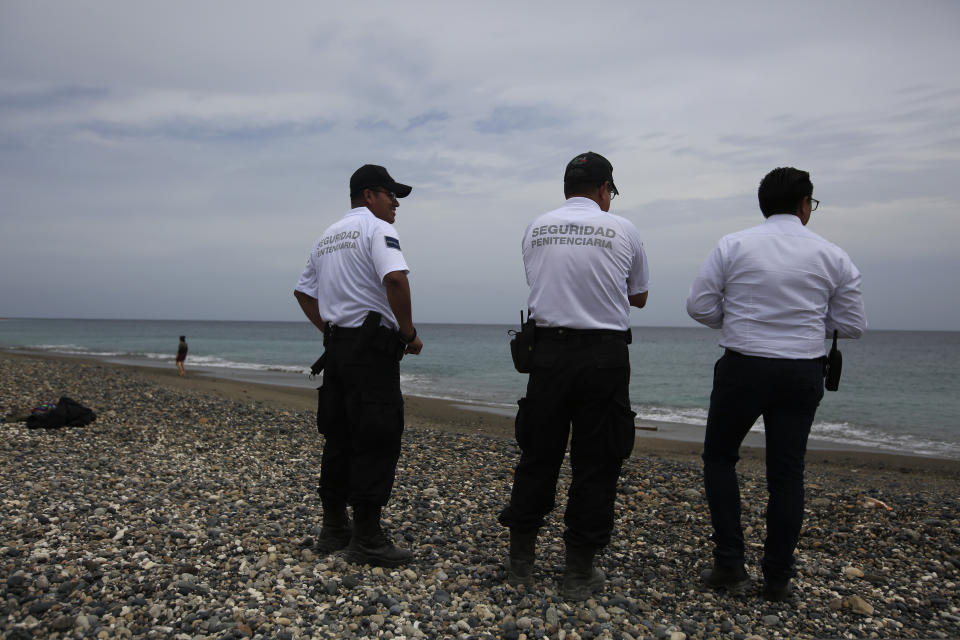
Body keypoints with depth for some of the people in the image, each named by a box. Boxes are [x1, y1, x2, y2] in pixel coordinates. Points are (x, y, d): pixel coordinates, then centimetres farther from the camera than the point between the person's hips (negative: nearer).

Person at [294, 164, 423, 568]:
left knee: (338, 437, 13)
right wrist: (409, 332, -15)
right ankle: (367, 538, -1)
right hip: (372, 345, -9)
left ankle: (333, 528, 22)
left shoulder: (326, 237, 20)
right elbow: (395, 279, -24)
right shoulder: (376, 228, -7)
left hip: (336, 345, 9)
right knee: (376, 440, -5)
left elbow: (303, 292, 25)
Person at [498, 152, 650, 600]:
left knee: (537, 456, 13)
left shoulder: (536, 229, 7)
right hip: (604, 353, -2)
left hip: (549, 350, 3)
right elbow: (638, 297, 14)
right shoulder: (622, 230, 0)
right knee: (596, 464, 7)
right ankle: (580, 572, 15)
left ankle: (520, 562, 23)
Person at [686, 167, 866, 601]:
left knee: (719, 457, 15)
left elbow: (700, 307, -5)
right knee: (787, 472, 11)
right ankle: (778, 578, 18)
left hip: (742, 368, -2)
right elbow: (852, 325, 4)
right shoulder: (832, 256, 1)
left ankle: (730, 564, 10)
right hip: (802, 374, 2)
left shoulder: (733, 246, -4)